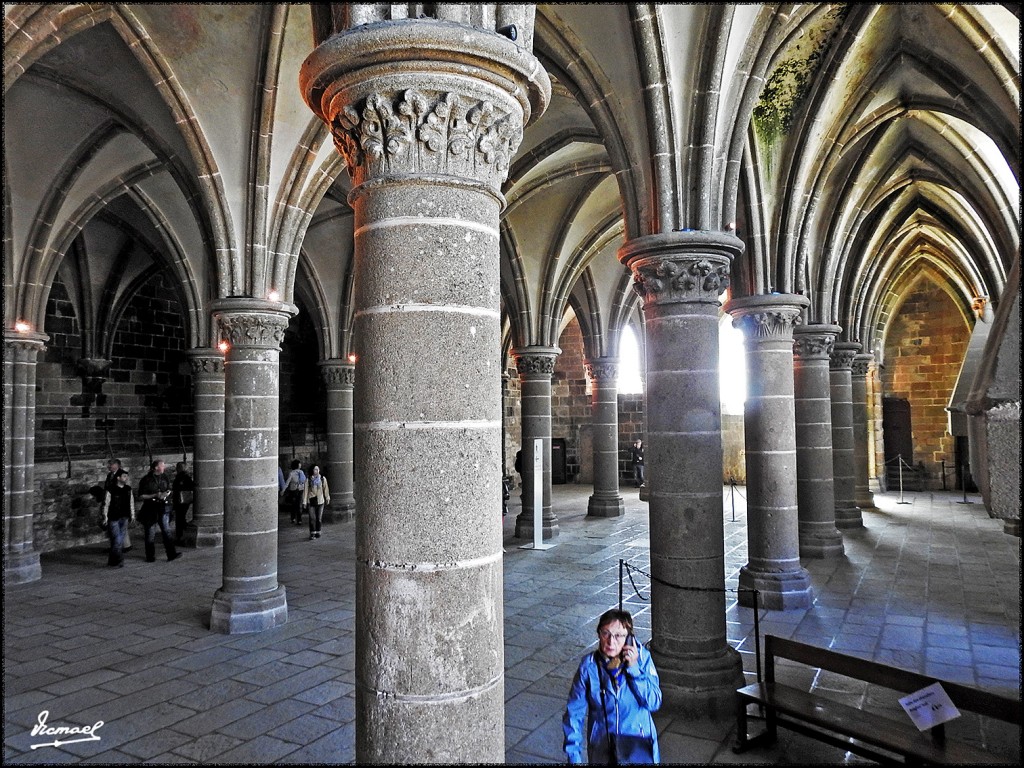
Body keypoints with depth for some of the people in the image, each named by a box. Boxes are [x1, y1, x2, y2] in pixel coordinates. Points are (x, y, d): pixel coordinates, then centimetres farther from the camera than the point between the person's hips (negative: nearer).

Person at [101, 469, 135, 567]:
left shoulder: (128, 489, 7)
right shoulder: (111, 490, -10)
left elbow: (131, 503, 14)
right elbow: (106, 504, -6)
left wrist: (132, 515, 15)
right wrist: (105, 518, -6)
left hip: (124, 518, 6)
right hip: (113, 519, -6)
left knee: (121, 540, 9)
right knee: (117, 540, -9)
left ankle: (112, 561, 19)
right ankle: (119, 560, -2)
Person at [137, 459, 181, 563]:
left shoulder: (164, 477, 9)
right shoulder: (146, 480, -7)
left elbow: (169, 490, 20)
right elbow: (141, 497, -8)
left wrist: (166, 494, -3)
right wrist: (155, 496, -18)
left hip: (163, 508, 4)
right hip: (150, 510, -3)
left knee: (166, 531, -5)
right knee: (150, 534, 5)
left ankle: (171, 554, -9)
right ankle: (150, 557, 17)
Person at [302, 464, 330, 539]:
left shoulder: (323, 479, 0)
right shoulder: (308, 479, -5)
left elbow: (325, 488, 12)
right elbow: (306, 491, -3)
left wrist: (327, 497, 19)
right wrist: (304, 501, -3)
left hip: (320, 501, 2)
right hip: (311, 501, -2)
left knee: (319, 518, 7)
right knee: (312, 518, -5)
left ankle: (318, 532, 20)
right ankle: (312, 533, 1)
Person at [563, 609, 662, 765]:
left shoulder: (642, 657, -14)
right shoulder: (589, 666, -15)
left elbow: (654, 703, -13)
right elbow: (574, 712, -7)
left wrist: (634, 668, -23)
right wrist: (574, 755, -9)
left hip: (639, 744, 0)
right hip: (602, 745, 1)